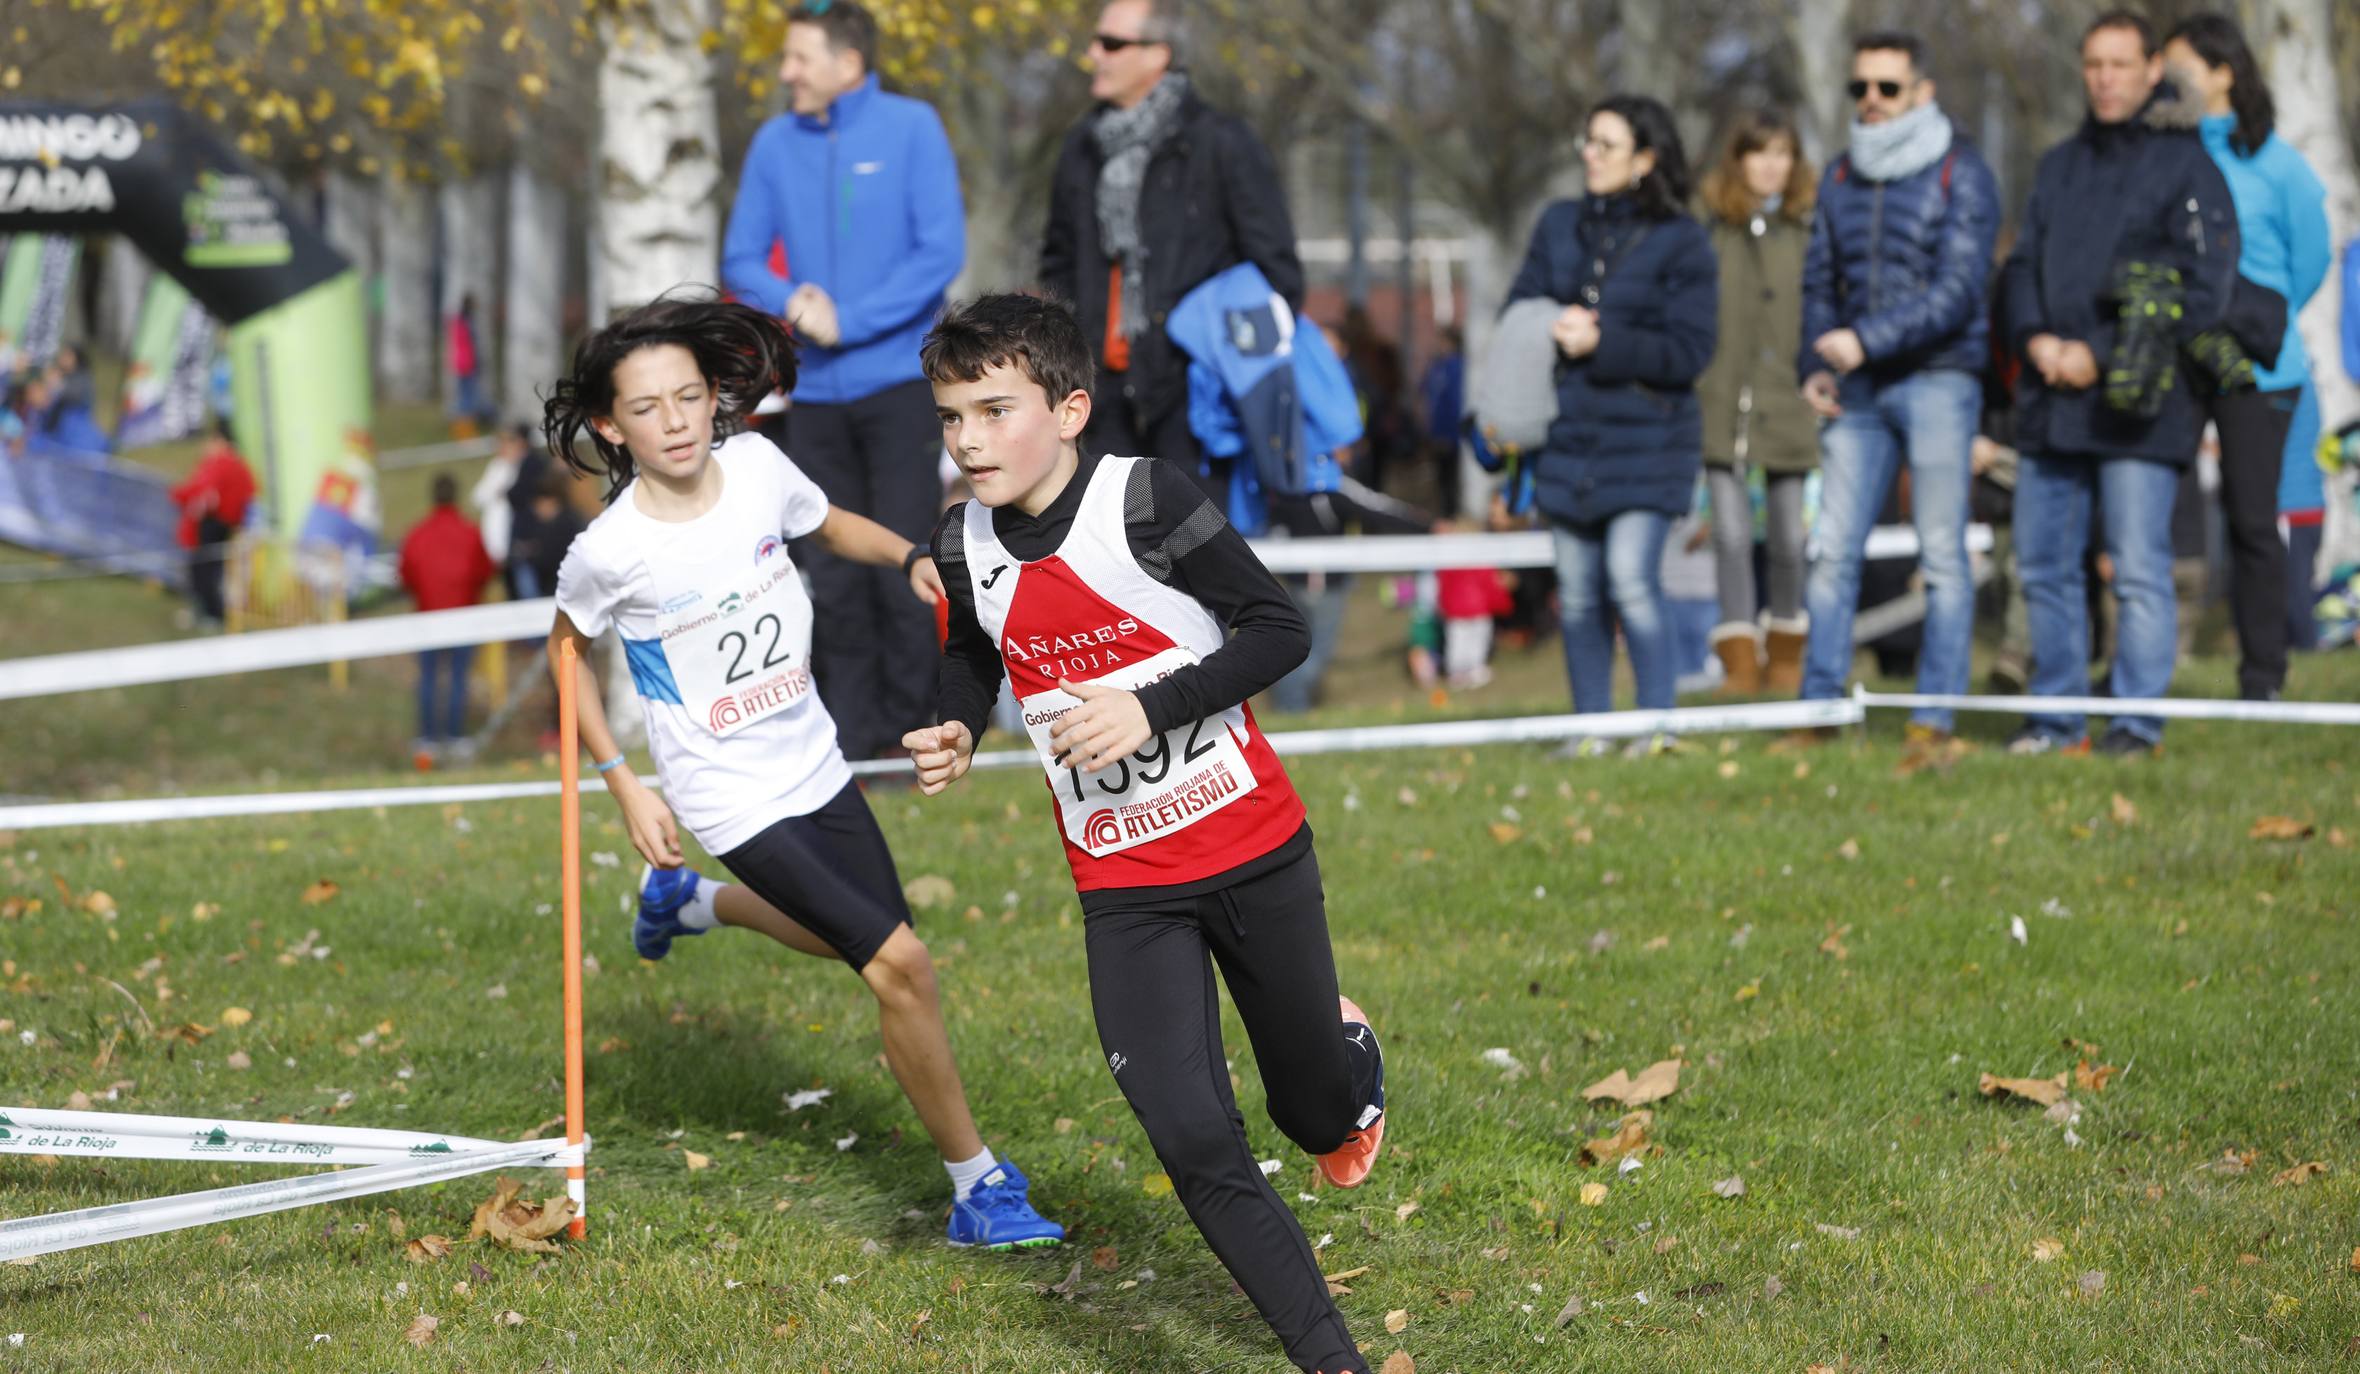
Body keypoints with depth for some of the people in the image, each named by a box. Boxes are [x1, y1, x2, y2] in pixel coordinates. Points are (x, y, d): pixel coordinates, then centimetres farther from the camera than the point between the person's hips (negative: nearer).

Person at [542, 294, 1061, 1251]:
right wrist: (622, 785, -5)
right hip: (732, 801, -6)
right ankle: (976, 1188, -2)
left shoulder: (756, 466, -10)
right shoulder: (610, 550, -21)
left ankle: (691, 900, 49)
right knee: (900, 964, -15)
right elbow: (568, 644, -1)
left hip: (812, 765, 6)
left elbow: (829, 524, 13)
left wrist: (909, 559, -7)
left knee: (859, 937, 25)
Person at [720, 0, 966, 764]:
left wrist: (848, 320, -15)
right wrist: (791, 300, -12)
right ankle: (848, 736, 14)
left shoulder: (910, 129, -4)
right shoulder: (776, 144, 7)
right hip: (817, 392, 4)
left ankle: (909, 724, 7)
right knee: (830, 577, 6)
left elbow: (942, 252, -10)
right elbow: (742, 260, 9)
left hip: (899, 381, -4)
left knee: (903, 569, -4)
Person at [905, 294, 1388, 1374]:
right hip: (1123, 886, 3)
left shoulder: (1143, 499, -17)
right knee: (1195, 1145, -11)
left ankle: (1350, 1063, 52)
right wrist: (953, 729, -3)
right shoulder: (967, 547, -3)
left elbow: (1279, 630, -14)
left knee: (1313, 1102, 13)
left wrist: (1151, 708, -25)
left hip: (1252, 848, -3)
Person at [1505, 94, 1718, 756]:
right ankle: (1590, 732, 14)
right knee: (1578, 593, 6)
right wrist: (1552, 333, -8)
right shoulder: (1559, 226, 12)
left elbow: (1689, 352, -9)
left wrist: (1602, 343, -17)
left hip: (1646, 438, -5)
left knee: (1631, 578, -15)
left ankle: (1658, 725, -8)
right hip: (1570, 432, 5)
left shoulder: (1681, 242, -4)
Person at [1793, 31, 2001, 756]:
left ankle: (1934, 719, -1)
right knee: (1833, 551, 1)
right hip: (1858, 393, 5)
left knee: (1942, 555, -3)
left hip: (1937, 379, -5)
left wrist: (1867, 338, -20)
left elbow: (1959, 289, -12)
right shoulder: (1840, 178, 14)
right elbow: (1820, 282, 18)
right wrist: (1816, 366, 2)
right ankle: (1820, 708, 6)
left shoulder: (1960, 174, -3)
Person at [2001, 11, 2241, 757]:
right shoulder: (2061, 165, 18)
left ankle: (2137, 721, 0)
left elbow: (2203, 289, -9)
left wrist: (2101, 356, -13)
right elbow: (2022, 263, 19)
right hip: (2050, 401, 6)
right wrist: (2035, 338, -3)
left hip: (2138, 405, -6)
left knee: (2139, 569, -6)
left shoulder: (2186, 165, -3)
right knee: (2043, 564, 9)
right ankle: (2056, 716, 17)